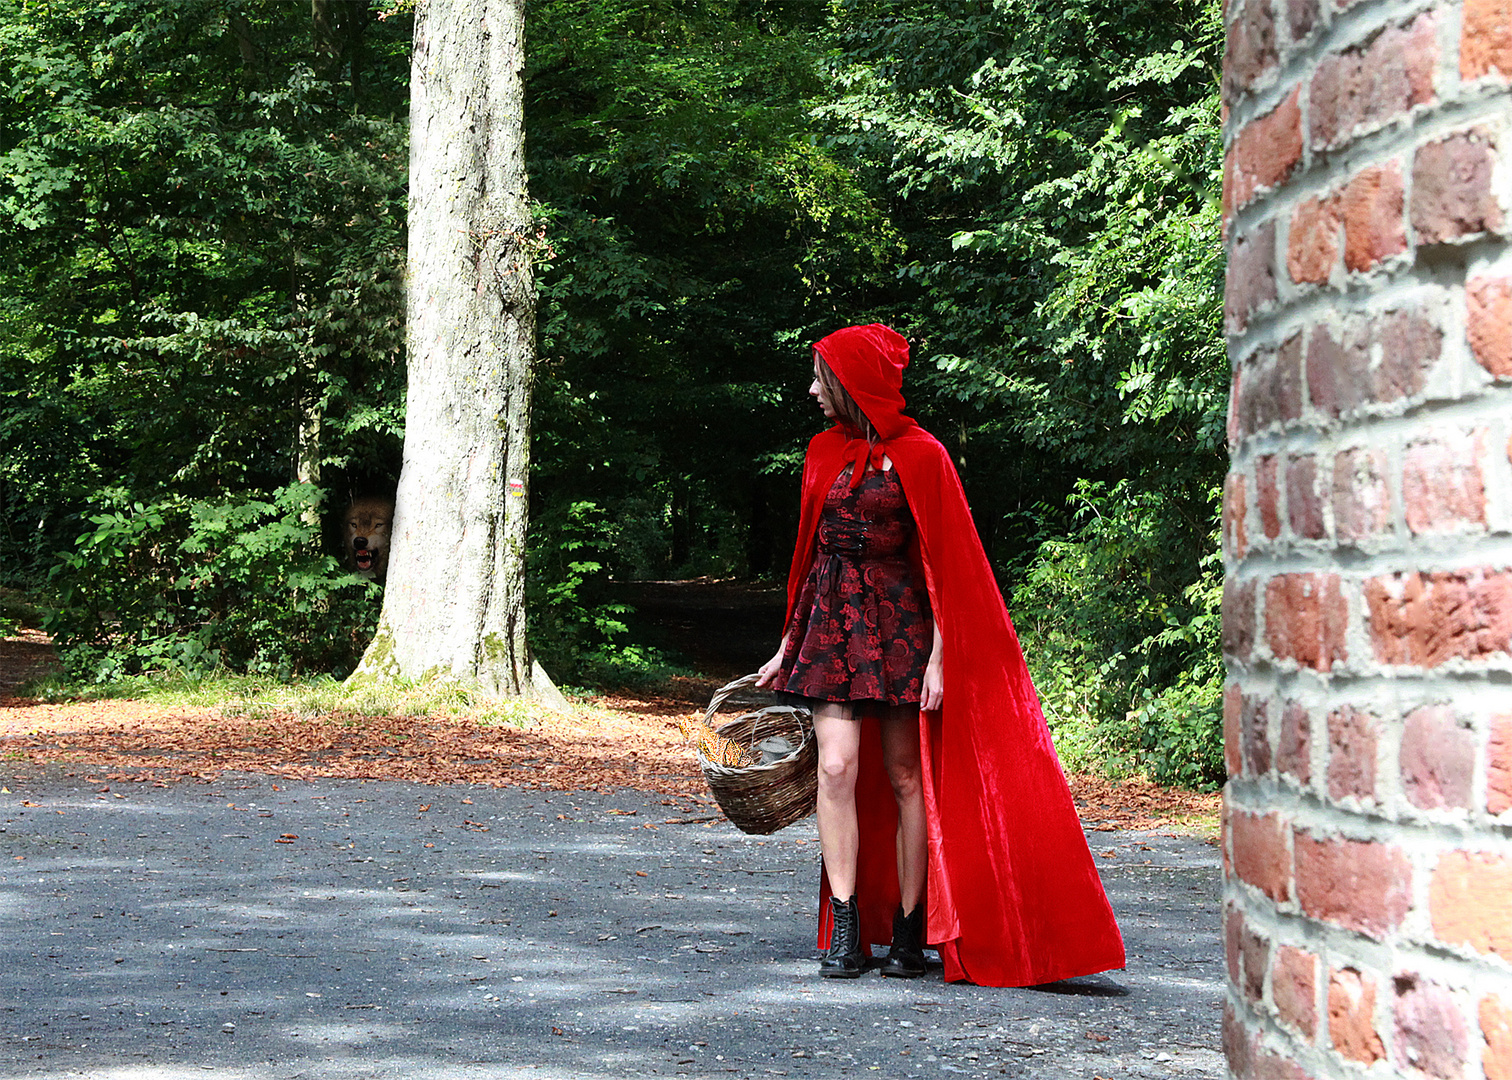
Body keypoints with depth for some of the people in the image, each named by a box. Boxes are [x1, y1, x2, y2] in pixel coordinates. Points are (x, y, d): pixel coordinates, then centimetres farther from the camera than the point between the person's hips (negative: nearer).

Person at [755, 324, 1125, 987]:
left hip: (901, 623, -4)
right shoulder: (825, 452, 11)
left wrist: (939, 656, -12)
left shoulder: (918, 455, -6)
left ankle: (908, 932, 7)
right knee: (837, 766, -9)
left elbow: (940, 560, -7)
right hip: (834, 623, 4)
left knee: (904, 776, 0)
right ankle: (844, 932, -7)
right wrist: (788, 647, 17)